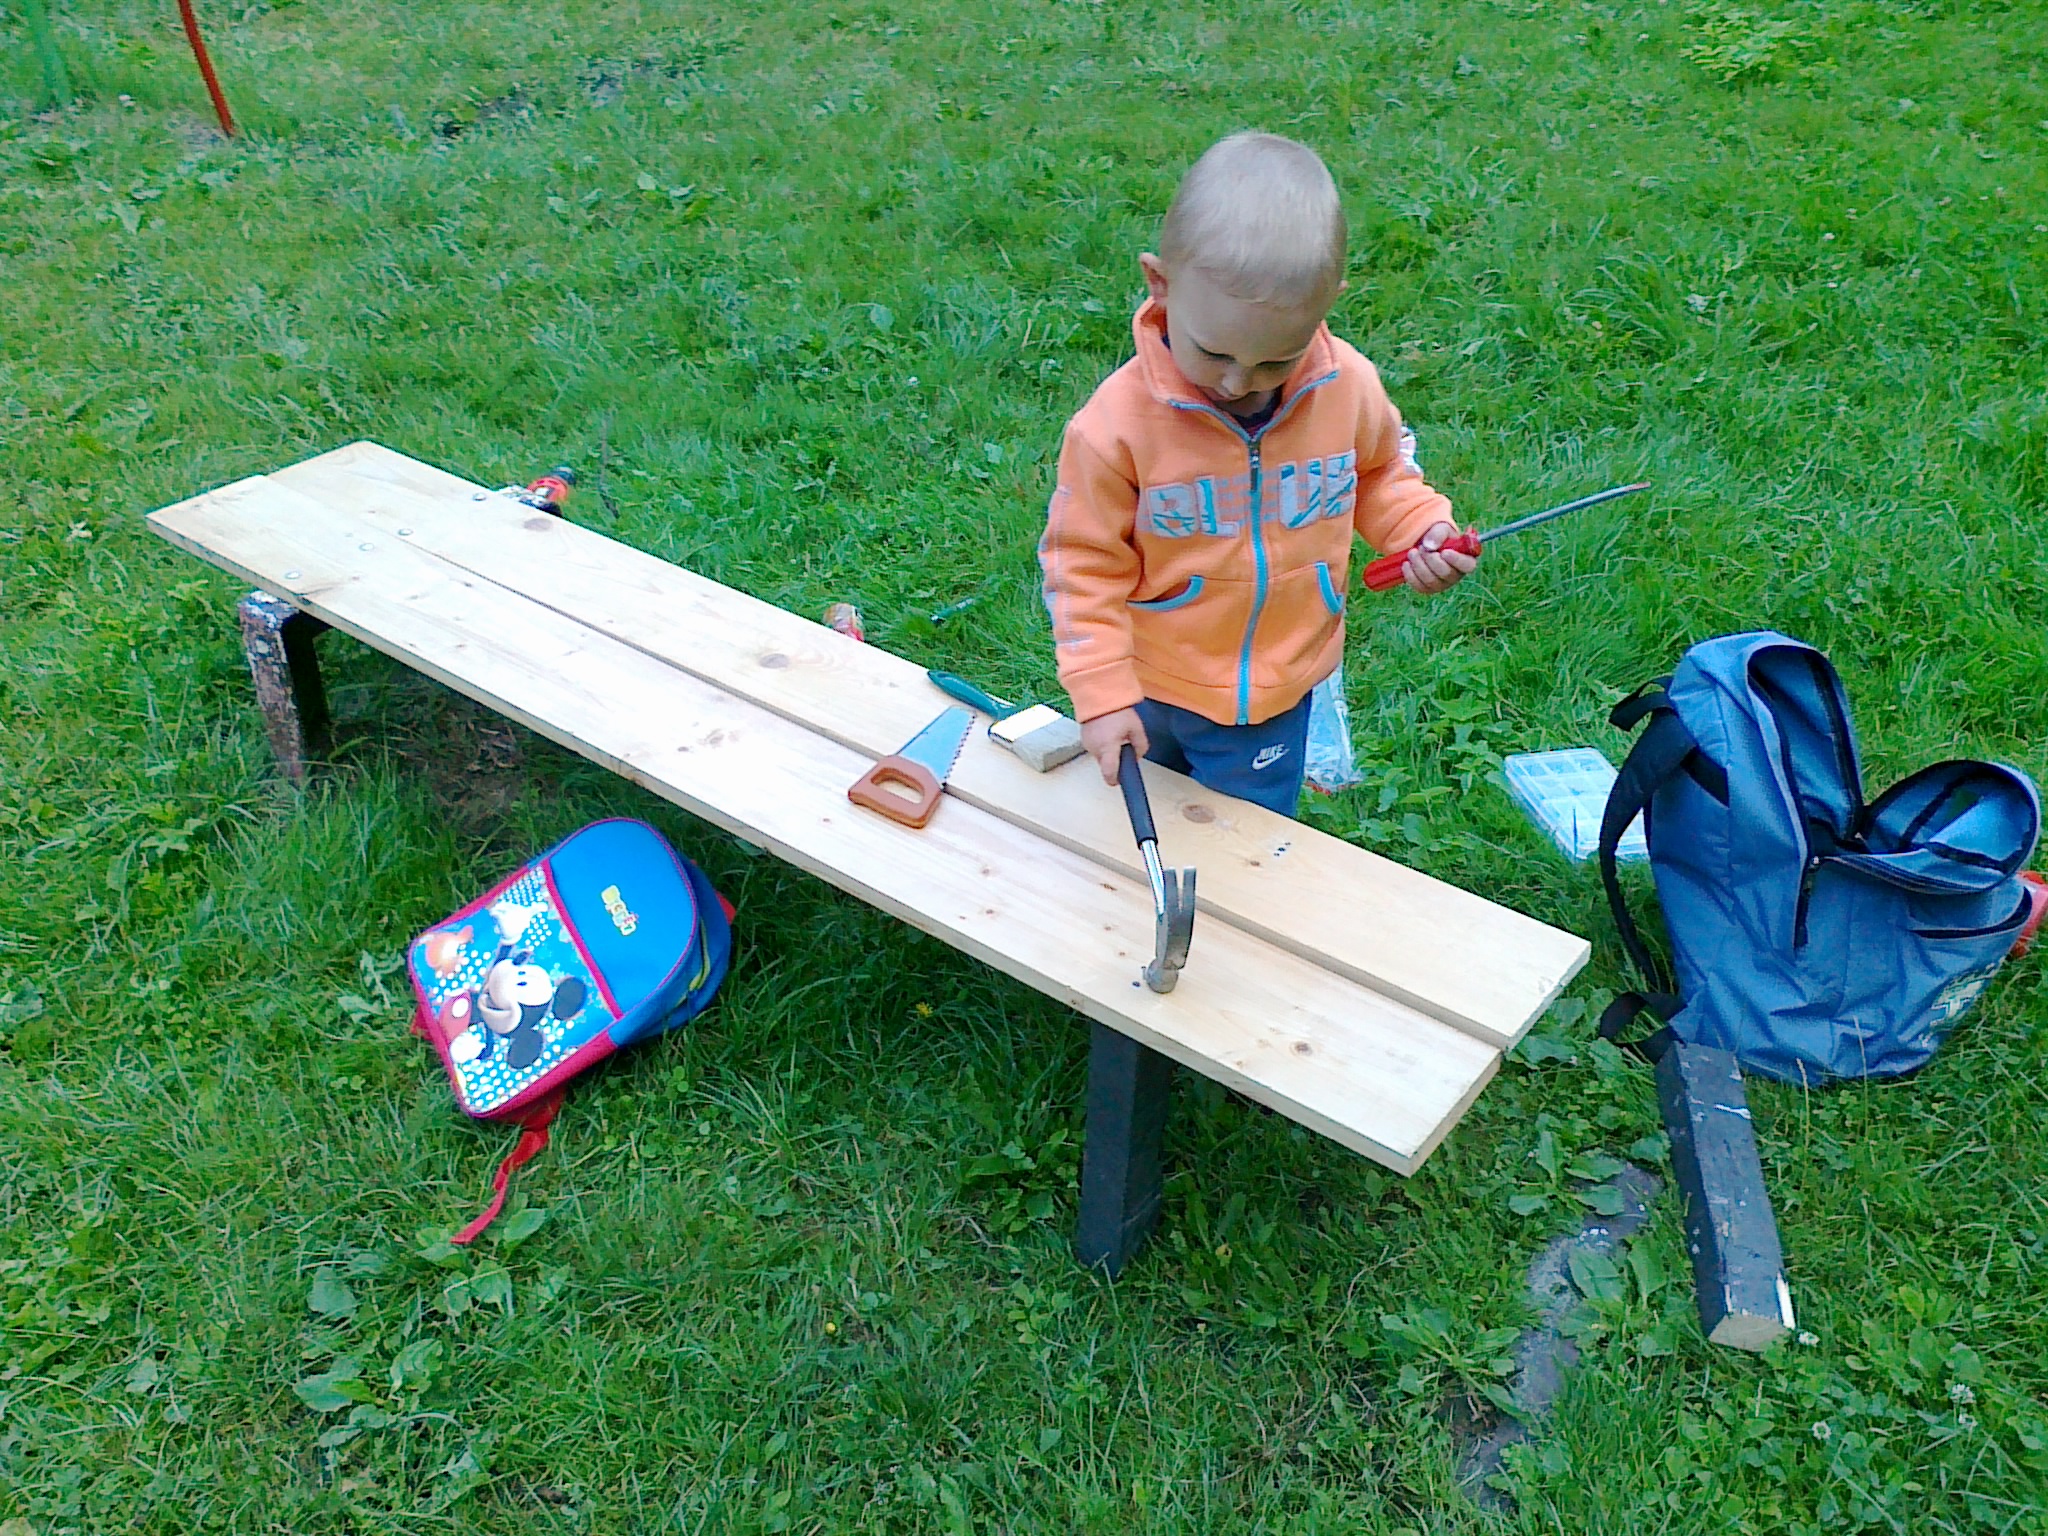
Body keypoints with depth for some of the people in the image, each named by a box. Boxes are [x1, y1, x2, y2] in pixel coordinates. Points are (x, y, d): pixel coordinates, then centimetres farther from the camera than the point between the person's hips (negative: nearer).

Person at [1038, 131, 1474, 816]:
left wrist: (1420, 528, -10)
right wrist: (1100, 693, -16)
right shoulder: (1118, 422, -24)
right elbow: (1085, 562, -14)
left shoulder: (1349, 388, -15)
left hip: (1275, 700, 2)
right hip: (1149, 691, -1)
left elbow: (1377, 471, 9)